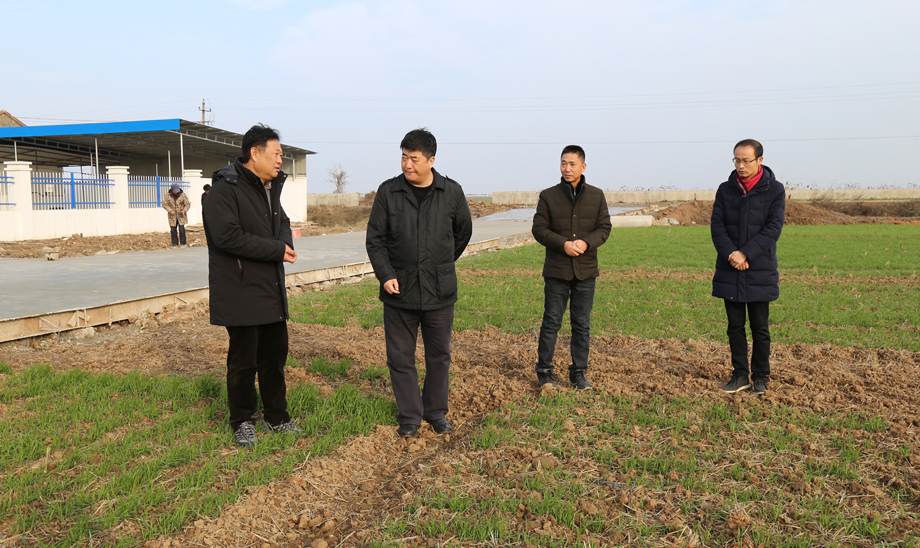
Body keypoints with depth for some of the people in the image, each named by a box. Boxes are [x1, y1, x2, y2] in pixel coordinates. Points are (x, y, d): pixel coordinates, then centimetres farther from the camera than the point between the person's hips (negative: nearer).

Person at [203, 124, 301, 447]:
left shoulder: (271, 188, 13)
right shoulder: (225, 190, -15)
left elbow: (282, 222, 20)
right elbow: (227, 236, -24)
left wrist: (285, 244, -5)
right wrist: (276, 250, -20)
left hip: (272, 291, 8)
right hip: (240, 292, -8)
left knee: (275, 354, 15)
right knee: (243, 360, 4)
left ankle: (276, 417, 29)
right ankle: (242, 422, 21)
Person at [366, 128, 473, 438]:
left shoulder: (452, 193, 0)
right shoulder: (388, 192, -1)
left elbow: (463, 233, 16)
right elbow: (375, 239, 3)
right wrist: (385, 274, -9)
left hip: (440, 292, 0)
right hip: (399, 291, 0)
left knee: (439, 355, 11)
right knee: (400, 357, 6)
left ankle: (436, 411, 29)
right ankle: (410, 415, 22)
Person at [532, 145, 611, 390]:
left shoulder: (596, 196, 6)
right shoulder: (548, 196, 1)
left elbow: (604, 228, 5)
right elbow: (539, 229, -1)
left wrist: (586, 242, -15)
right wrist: (563, 244, -17)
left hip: (586, 270, 2)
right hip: (556, 271, -1)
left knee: (582, 325, 8)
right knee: (551, 322, 3)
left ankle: (579, 373, 20)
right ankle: (545, 370, 16)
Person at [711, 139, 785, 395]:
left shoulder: (775, 190, 0)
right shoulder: (725, 189, 8)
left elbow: (773, 228, -8)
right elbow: (717, 225, 2)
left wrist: (746, 254, -17)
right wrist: (730, 254, -13)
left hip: (760, 271, -2)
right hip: (729, 271, 3)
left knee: (760, 328, 5)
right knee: (735, 326, 8)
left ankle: (761, 376, 19)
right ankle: (740, 375, 19)